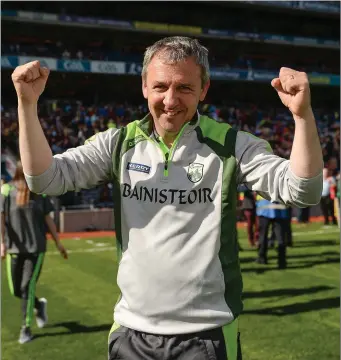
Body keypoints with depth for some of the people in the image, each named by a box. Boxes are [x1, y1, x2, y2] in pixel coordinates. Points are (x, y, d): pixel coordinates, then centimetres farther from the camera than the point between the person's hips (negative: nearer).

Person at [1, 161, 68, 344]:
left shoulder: (40, 191, 1)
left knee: (27, 287, -5)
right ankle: (39, 304, 37)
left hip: (36, 247, 0)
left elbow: (47, 218, 7)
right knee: (16, 290, 8)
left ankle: (26, 328, 9)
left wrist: (58, 242, 9)